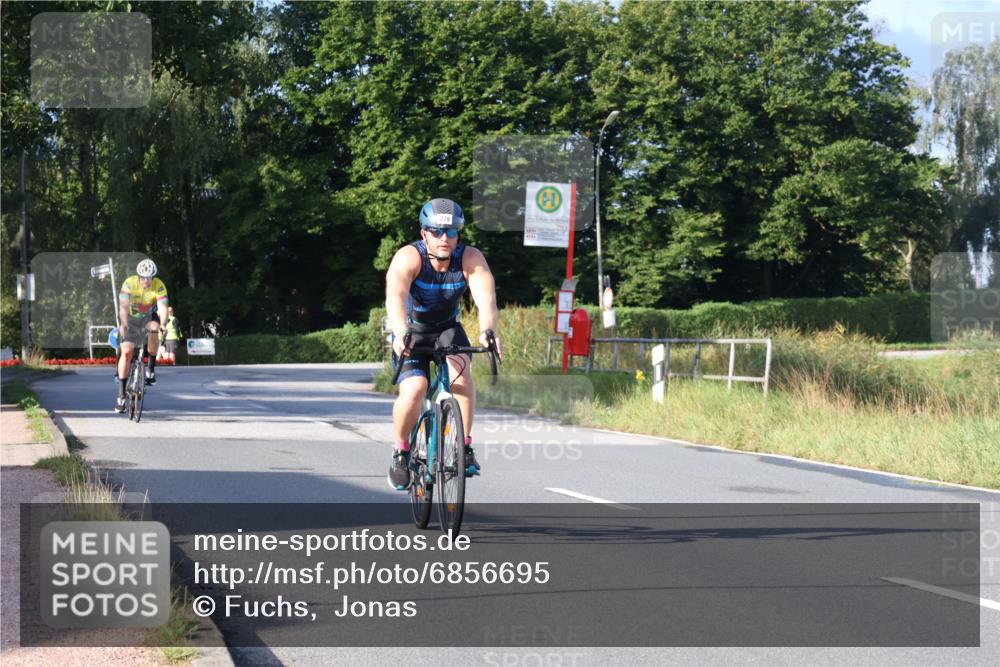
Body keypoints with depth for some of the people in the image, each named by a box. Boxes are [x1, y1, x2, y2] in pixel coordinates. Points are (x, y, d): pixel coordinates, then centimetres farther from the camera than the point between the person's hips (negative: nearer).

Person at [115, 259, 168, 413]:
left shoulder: (159, 286, -25)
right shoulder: (129, 283, -26)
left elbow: (162, 307, -37)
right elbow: (123, 306, -37)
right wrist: (123, 324, -53)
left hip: (148, 316, 1)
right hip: (130, 318, -1)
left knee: (154, 329, -34)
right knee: (126, 352, -13)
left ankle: (151, 369, -14)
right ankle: (121, 395, -7)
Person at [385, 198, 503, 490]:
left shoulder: (470, 258, -21)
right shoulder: (409, 257, -27)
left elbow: (486, 299, -36)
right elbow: (395, 298, -43)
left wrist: (488, 332, -57)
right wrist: (401, 334, -62)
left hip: (447, 329, 2)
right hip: (411, 332, -2)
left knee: (460, 368, -30)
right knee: (413, 390, -24)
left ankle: (464, 446, -19)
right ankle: (401, 451, 1)